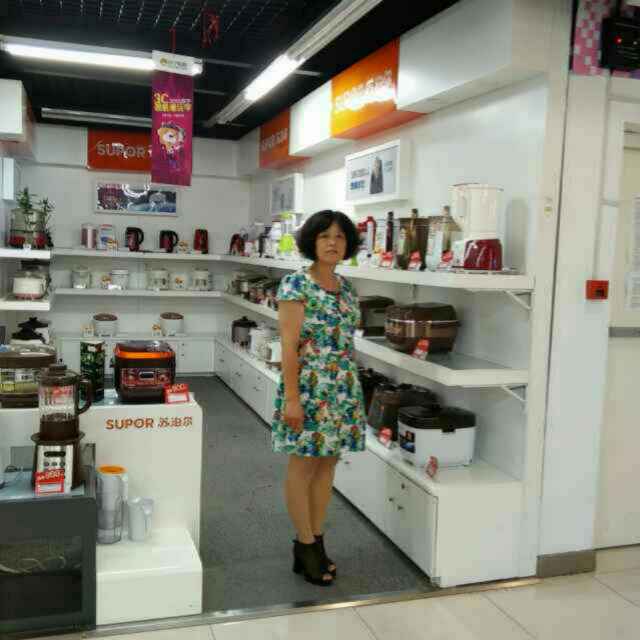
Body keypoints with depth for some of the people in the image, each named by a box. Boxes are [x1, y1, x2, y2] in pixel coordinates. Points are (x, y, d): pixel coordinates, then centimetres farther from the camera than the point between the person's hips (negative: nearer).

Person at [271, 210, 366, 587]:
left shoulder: (348, 289, 11)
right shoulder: (296, 284, -10)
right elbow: (289, 346, -14)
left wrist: (354, 392, 14)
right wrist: (291, 398, -19)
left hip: (343, 388, 7)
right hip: (309, 387, -7)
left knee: (327, 465, 13)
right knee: (304, 466, 4)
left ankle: (315, 541, 26)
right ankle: (306, 545, 18)